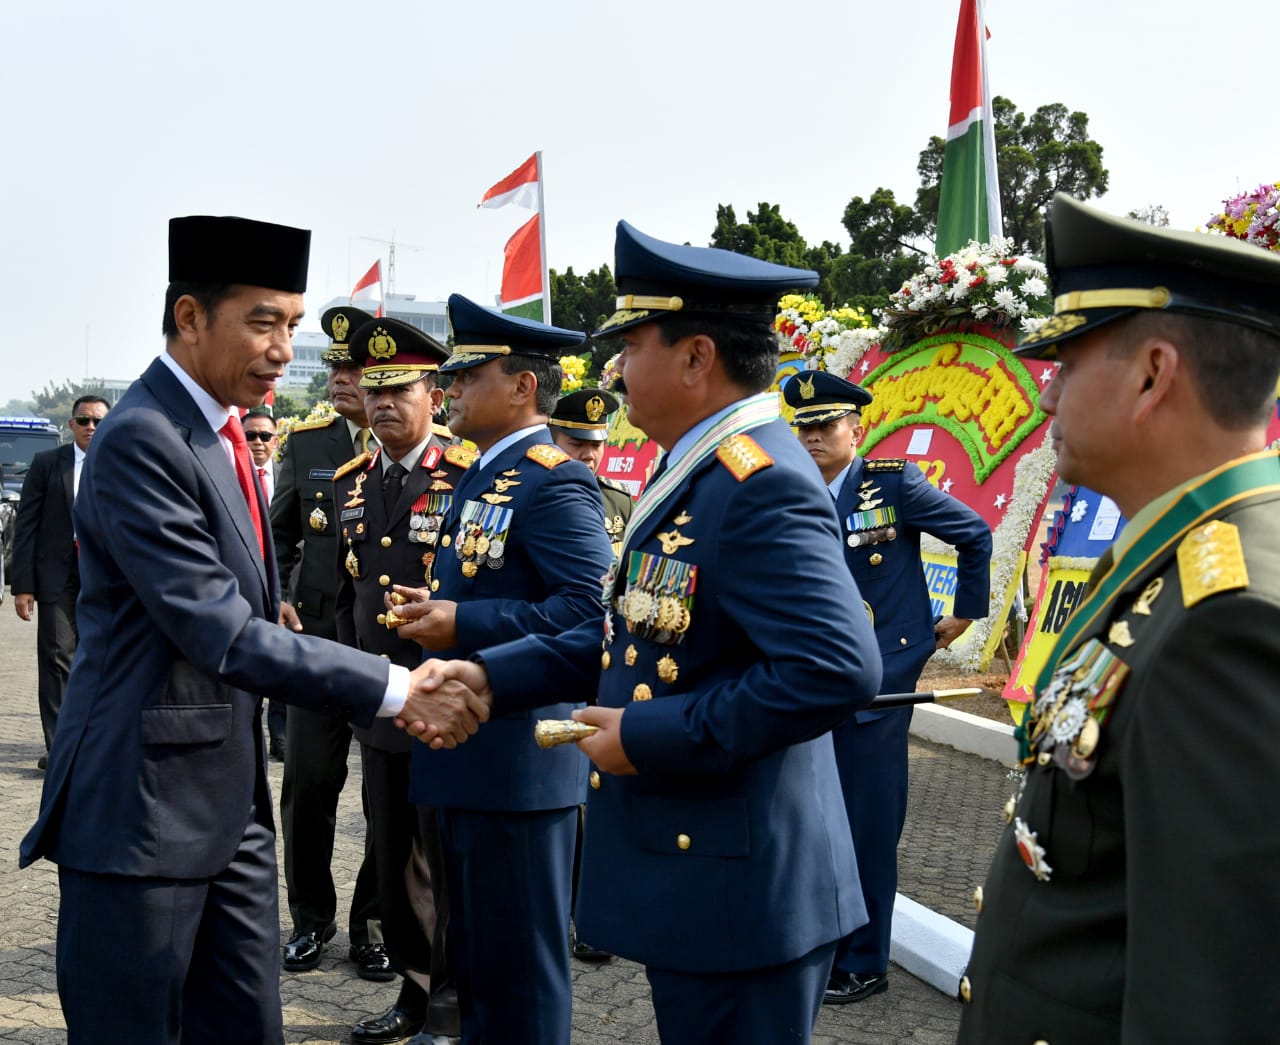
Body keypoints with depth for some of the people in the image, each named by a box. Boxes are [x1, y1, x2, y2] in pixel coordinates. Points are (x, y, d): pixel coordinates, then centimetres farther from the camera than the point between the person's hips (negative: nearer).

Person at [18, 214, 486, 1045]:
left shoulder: (221, 432, 10)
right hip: (144, 804, -8)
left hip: (229, 802, 9)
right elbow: (224, 636, -24)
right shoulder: (141, 440, -19)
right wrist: (392, 689, -20)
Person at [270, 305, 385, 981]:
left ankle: (373, 920, 26)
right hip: (319, 638, 3)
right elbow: (280, 533, 15)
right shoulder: (306, 443, 6)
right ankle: (312, 919, 26)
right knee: (307, 784, 5)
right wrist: (277, 597, 1)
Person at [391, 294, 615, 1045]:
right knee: (475, 947, 22)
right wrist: (437, 611, 9)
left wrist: (465, 625, -24)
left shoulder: (554, 483, -16)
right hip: (470, 753, 10)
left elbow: (591, 611, -26)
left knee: (520, 956, 3)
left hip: (519, 758, -10)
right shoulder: (482, 476, 14)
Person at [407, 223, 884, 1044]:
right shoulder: (699, 473, 9)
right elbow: (638, 632, 15)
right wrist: (491, 677, 7)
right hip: (691, 874, 10)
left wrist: (648, 738, -25)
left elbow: (837, 668, -33)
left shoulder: (763, 486, -22)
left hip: (738, 891, -10)